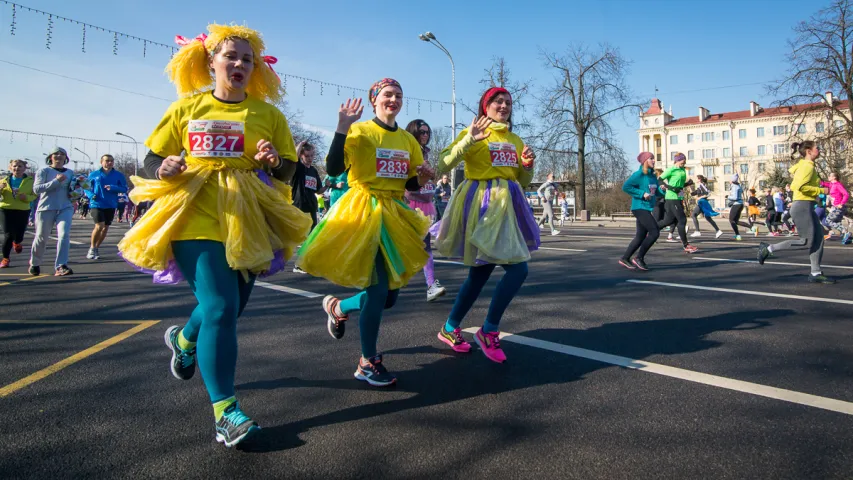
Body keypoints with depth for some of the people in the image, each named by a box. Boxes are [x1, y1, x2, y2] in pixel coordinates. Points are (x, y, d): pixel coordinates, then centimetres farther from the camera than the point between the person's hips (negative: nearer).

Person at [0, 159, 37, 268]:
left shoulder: (30, 181, 2)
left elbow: (34, 195, 3)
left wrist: (26, 197, -18)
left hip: (23, 210, 0)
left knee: (19, 234, 1)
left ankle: (17, 242, 42)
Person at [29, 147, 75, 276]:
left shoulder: (70, 173, 13)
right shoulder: (44, 171, 0)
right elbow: (36, 189, -11)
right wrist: (56, 181, -18)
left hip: (65, 208, 2)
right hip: (46, 209, -2)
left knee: (64, 234, -17)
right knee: (41, 238, 8)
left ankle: (60, 267, -20)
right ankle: (34, 263, 33)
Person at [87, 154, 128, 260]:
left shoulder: (119, 175, 3)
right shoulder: (94, 174, 3)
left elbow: (125, 189, -1)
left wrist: (113, 188, -19)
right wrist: (91, 195, -8)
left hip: (111, 205, 3)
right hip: (97, 204, -2)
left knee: (106, 228, 9)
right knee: (99, 226, -17)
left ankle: (96, 248, 29)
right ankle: (92, 248, 3)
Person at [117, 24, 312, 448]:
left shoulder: (268, 114, 7)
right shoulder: (187, 107, 5)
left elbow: (289, 170, 9)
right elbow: (152, 160, 8)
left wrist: (274, 162, -13)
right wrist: (165, 170, -15)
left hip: (247, 222, 3)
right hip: (198, 216, -2)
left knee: (226, 309, 13)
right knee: (220, 309, -14)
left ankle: (185, 340, 49)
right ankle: (224, 411, -3)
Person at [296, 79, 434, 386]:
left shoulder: (408, 140, 12)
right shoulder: (360, 131, -5)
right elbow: (333, 169, -17)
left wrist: (423, 178, -4)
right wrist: (342, 128, -22)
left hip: (395, 214, 7)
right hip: (364, 211, -6)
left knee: (389, 296, 8)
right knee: (378, 289, -11)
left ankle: (338, 307, 37)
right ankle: (367, 363, 8)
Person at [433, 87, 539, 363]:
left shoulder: (515, 140, 17)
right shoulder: (473, 133, -3)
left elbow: (522, 182, 22)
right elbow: (444, 165, -15)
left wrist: (527, 166, 1)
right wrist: (468, 141, -26)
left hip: (508, 204, 7)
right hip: (483, 203, -7)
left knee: (481, 272, 10)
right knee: (517, 269, -14)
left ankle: (449, 329, 25)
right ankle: (489, 331, 1)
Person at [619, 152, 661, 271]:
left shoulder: (653, 176, 13)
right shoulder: (639, 174, -11)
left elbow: (656, 192, 18)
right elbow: (625, 187, -17)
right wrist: (642, 194, -20)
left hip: (647, 209, 9)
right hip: (639, 208, -9)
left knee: (641, 236, 11)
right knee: (655, 232, -14)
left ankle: (625, 258, 20)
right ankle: (639, 258, -5)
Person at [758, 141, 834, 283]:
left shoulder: (803, 165, 16)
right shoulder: (808, 166, -13)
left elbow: (794, 185, 22)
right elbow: (800, 187, -25)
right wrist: (821, 190, -16)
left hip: (807, 208, 10)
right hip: (803, 207, -10)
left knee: (819, 238, 8)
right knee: (806, 241, -9)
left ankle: (816, 273, 10)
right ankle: (768, 248, -3)